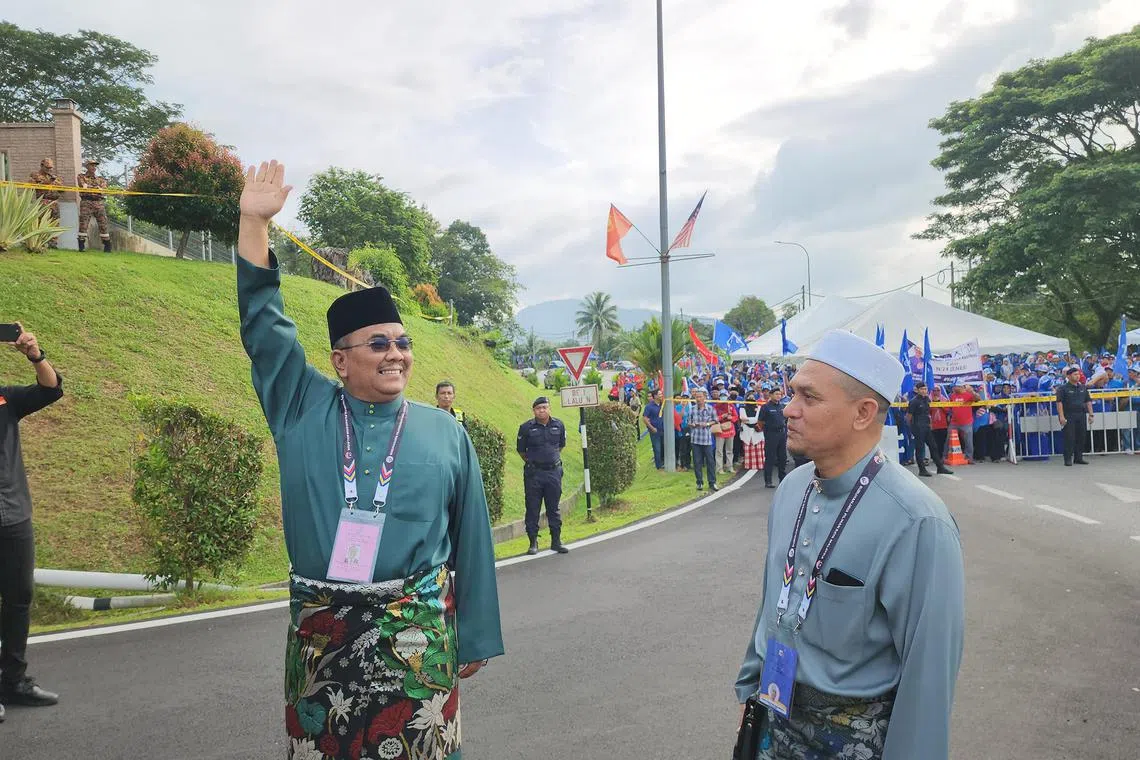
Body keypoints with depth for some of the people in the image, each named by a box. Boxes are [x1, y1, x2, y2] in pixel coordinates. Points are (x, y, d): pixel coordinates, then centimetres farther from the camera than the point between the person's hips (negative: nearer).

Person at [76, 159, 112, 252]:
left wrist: (89, 187, -8)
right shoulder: (81, 177, 14)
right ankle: (81, 246, -5)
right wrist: (97, 187, -5)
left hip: (99, 203, 2)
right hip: (86, 202, -2)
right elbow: (83, 185, -5)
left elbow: (104, 188, 2)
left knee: (103, 224, -2)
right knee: (83, 223, -8)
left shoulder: (100, 179, 21)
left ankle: (107, 247, 2)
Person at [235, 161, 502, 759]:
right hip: (319, 631, 1)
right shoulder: (303, 410, 4)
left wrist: (473, 641, 7)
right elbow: (262, 325, 1)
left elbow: (472, 543, 6)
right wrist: (253, 221, -4)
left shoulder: (446, 435, 3)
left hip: (417, 634, -1)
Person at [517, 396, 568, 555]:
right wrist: (531, 462, 8)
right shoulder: (526, 427, -4)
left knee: (553, 508, 8)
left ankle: (556, 541, 16)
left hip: (554, 472, 2)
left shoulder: (558, 425, 4)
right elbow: (521, 450, 7)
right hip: (533, 473, -2)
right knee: (532, 509, 2)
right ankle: (533, 543, 10)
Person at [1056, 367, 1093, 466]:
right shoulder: (1063, 388, -3)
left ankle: (1079, 457, 16)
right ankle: (1068, 459, -2)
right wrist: (1061, 416, -17)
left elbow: (1088, 401, 16)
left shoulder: (1083, 388, 14)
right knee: (1069, 438, -6)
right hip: (1069, 416, -5)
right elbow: (1059, 403, -9)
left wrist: (1090, 414, 8)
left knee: (1081, 437, 7)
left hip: (1081, 415, 5)